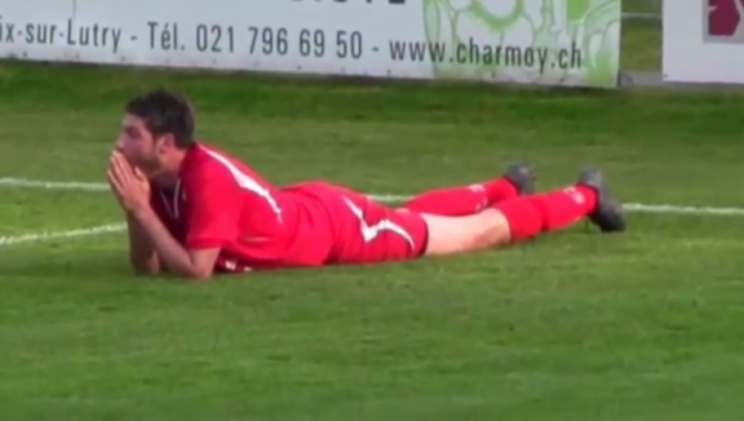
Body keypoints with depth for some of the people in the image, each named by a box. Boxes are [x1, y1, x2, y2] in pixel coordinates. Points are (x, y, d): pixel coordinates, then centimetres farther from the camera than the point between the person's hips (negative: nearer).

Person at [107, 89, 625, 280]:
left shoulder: (208, 178, -39)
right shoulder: (158, 178, -15)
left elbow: (195, 269, -42)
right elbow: (147, 266, -10)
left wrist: (140, 209, -42)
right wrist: (137, 210, -27)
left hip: (340, 227, -7)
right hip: (302, 210, 7)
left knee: (475, 234, 12)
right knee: (408, 213, 35)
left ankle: (582, 196, 33)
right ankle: (504, 188, 60)